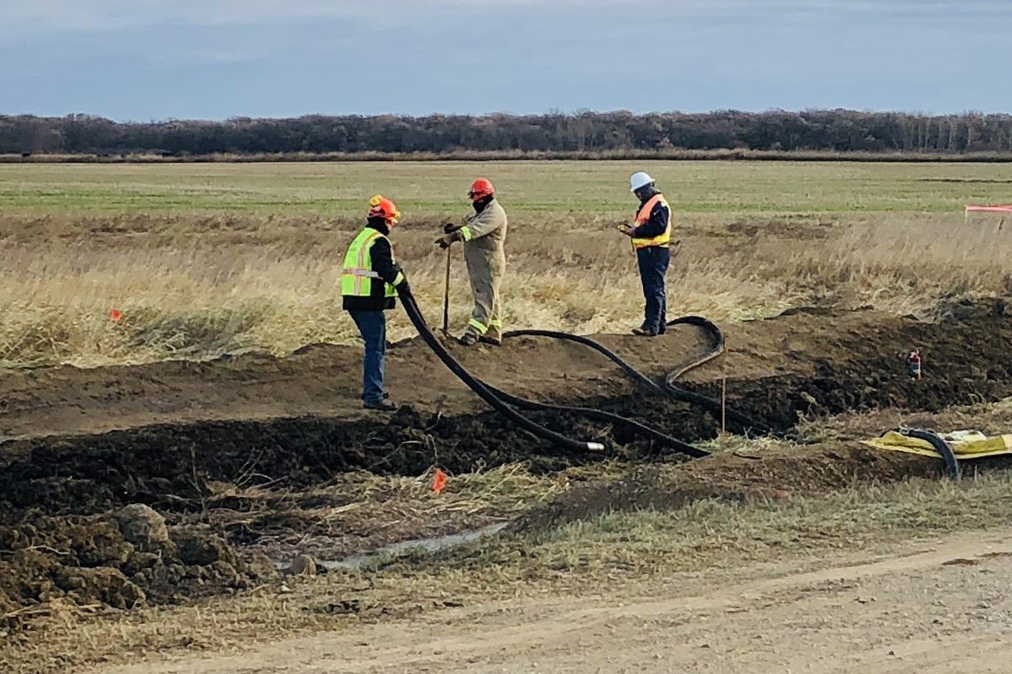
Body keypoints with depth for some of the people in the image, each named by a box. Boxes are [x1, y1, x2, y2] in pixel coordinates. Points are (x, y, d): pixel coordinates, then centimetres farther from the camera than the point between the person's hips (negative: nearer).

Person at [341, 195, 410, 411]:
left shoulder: (360, 238, 19)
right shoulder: (379, 242, -13)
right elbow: (387, 270, -20)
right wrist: (401, 282, -2)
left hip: (355, 301, 10)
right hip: (370, 302, -10)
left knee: (374, 345, 21)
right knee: (376, 348, -9)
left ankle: (371, 389, 30)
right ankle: (373, 396, -13)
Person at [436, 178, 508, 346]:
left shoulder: (494, 213, -15)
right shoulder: (482, 211, 21)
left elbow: (475, 229, -28)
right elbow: (469, 227, 16)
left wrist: (453, 236, -36)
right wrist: (454, 229, -6)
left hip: (489, 264, -11)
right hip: (478, 264, 11)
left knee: (485, 298, -13)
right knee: (491, 299, 14)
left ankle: (473, 332, -21)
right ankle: (493, 334, 19)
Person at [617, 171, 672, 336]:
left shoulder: (658, 204, -12)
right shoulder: (647, 204, 21)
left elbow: (658, 227, -23)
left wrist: (636, 231, -18)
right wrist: (632, 229, 7)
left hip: (655, 253, -11)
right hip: (648, 253, 11)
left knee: (654, 290, -13)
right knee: (655, 290, 14)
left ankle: (651, 326, -17)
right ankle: (660, 324, 19)